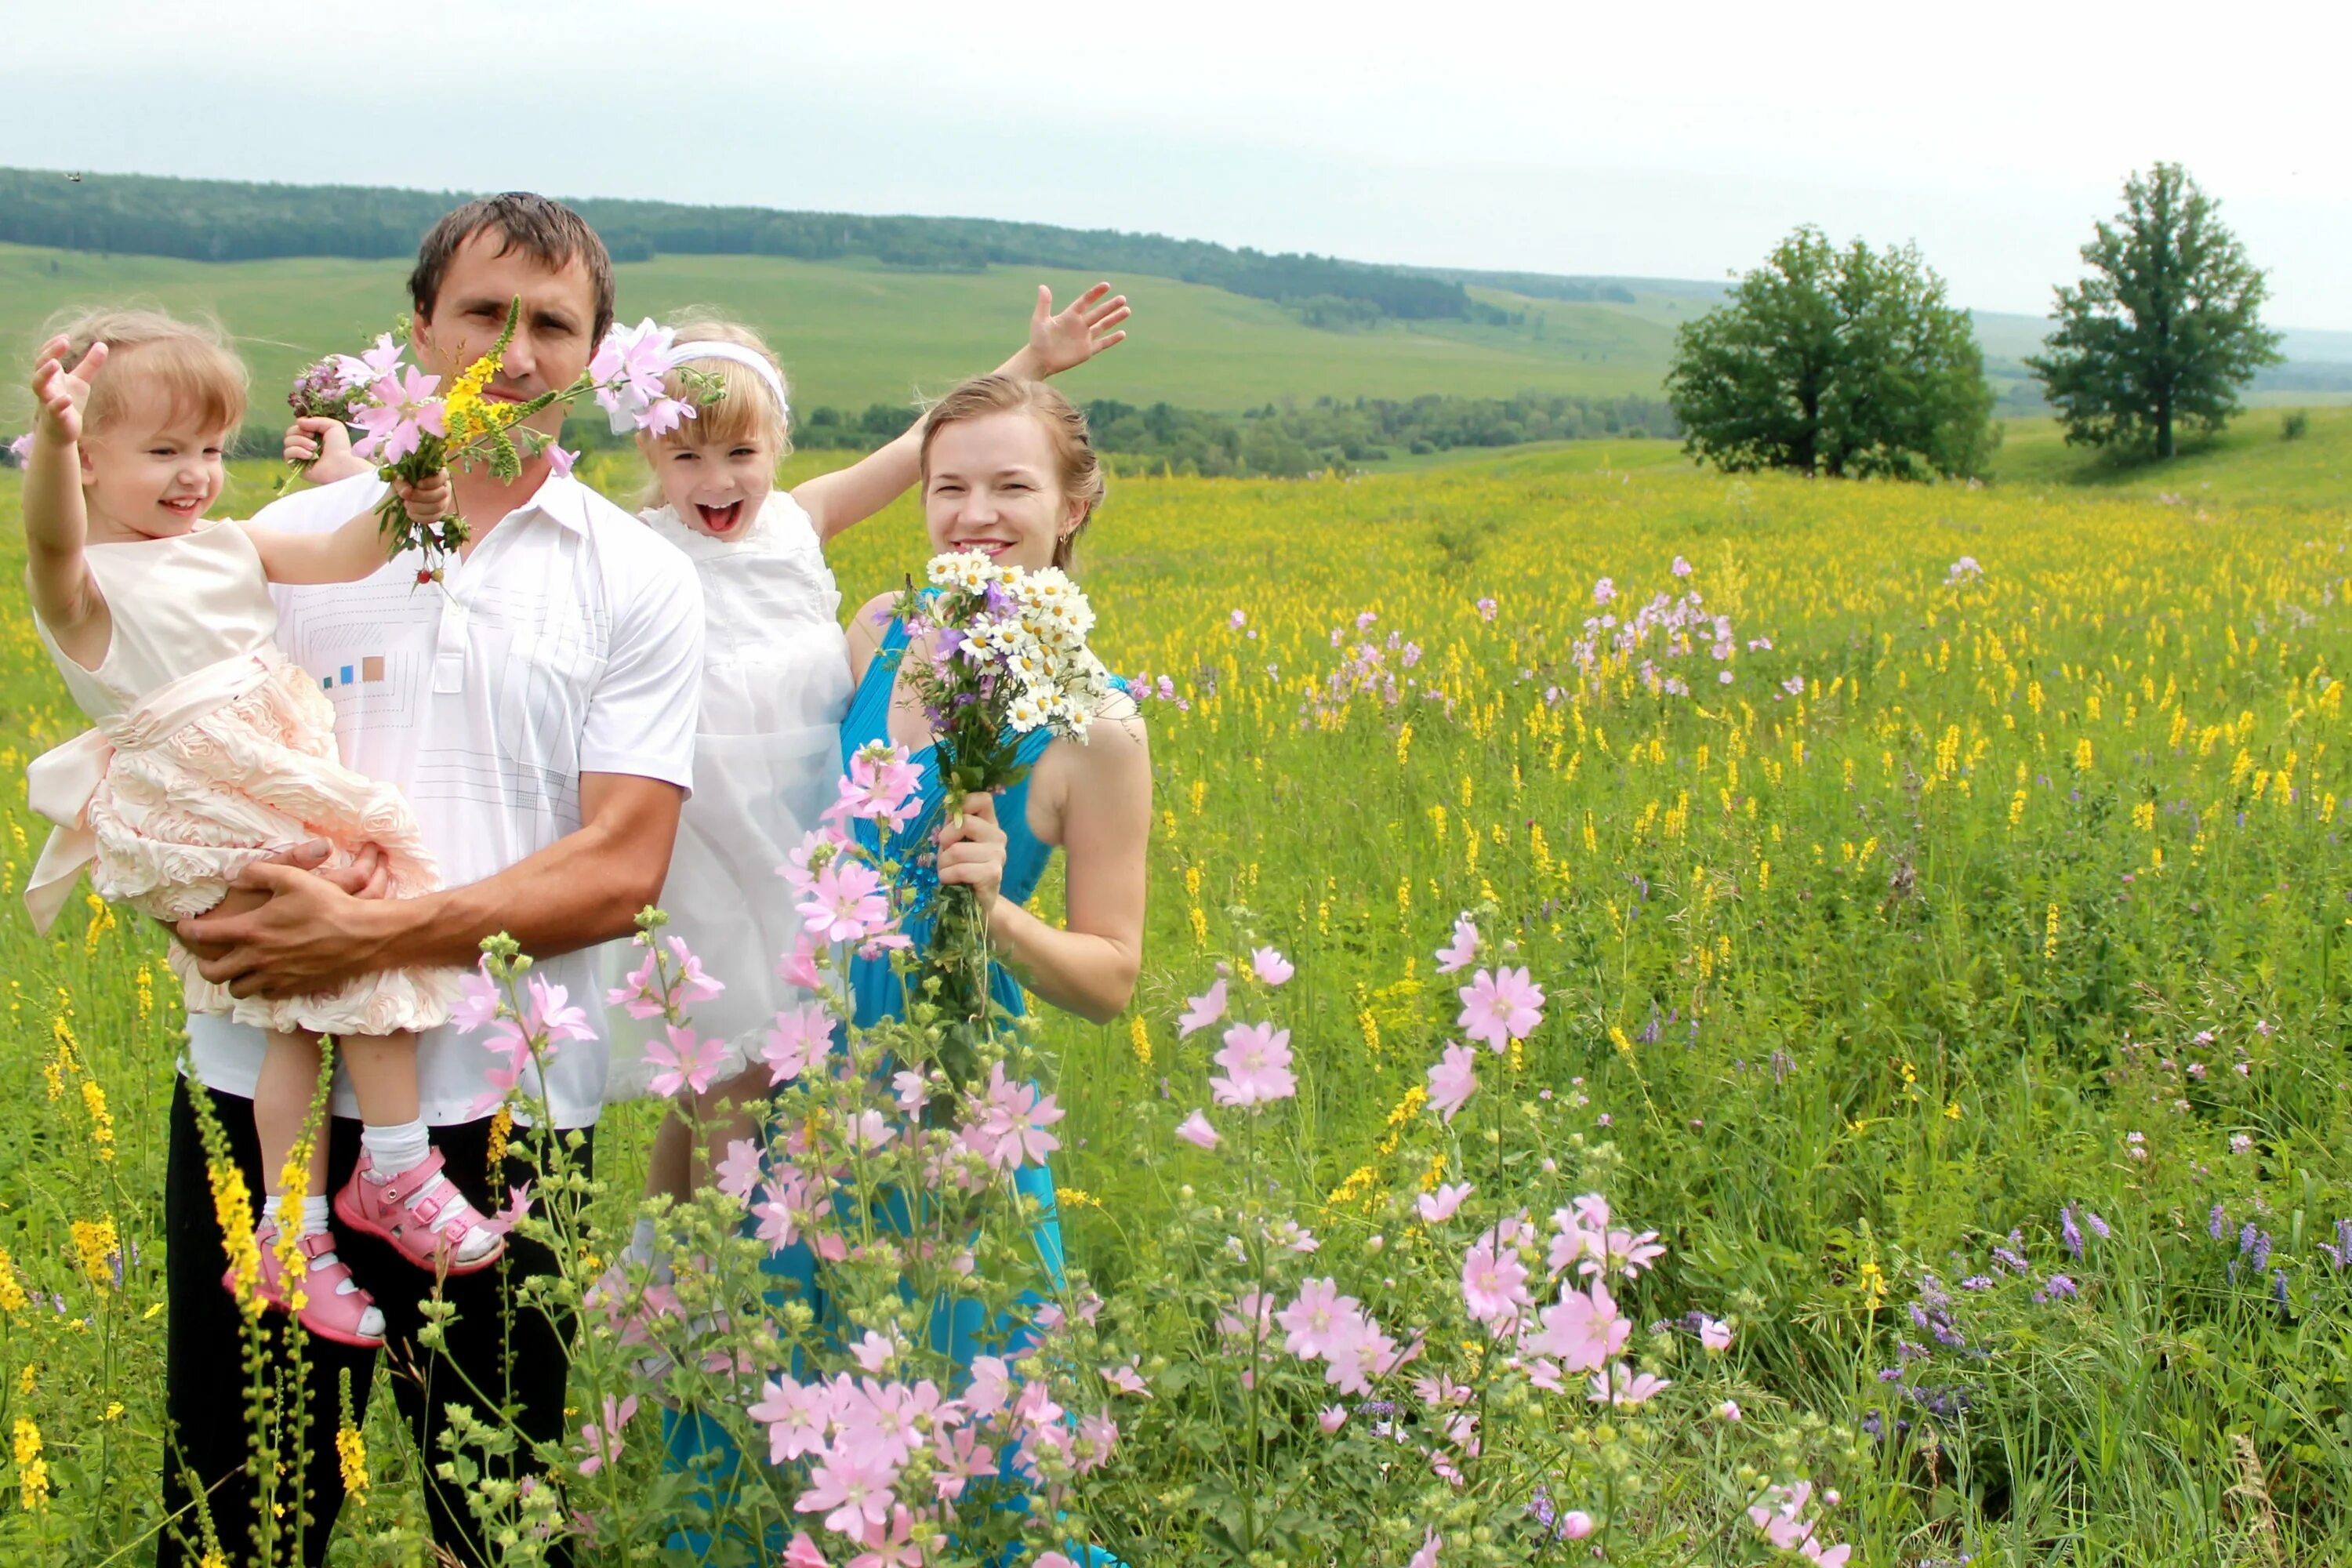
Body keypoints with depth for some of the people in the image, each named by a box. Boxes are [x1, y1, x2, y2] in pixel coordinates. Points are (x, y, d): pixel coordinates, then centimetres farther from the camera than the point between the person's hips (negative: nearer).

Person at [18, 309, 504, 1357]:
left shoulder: (225, 547, 14)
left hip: (294, 788, 7)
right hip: (206, 826, -7)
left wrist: (398, 508, -8)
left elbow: (340, 558, 14)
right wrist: (53, 439, -50)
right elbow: (53, 540, -30)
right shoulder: (82, 583, -8)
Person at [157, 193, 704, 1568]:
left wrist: (371, 938, -18)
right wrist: (204, 899, -14)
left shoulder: (642, 584, 2)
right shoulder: (290, 540, 8)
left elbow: (620, 872, -7)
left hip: (499, 1105, -1)